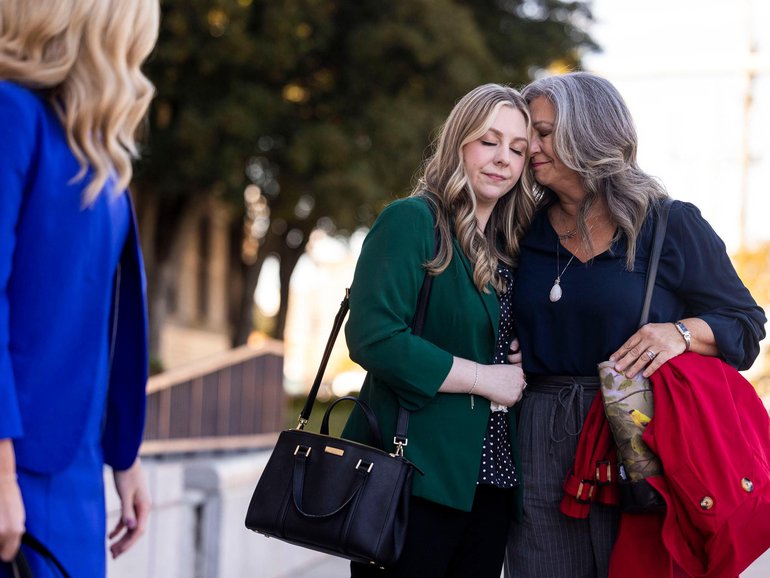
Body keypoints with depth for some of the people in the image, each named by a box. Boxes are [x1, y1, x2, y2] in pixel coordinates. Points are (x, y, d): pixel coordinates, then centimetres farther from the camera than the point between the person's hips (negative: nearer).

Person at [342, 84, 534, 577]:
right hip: (418, 477, -7)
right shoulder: (411, 221, -8)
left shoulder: (509, 248, 15)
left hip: (491, 481, 7)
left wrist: (522, 363, 2)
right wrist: (483, 378, -14)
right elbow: (373, 338, -19)